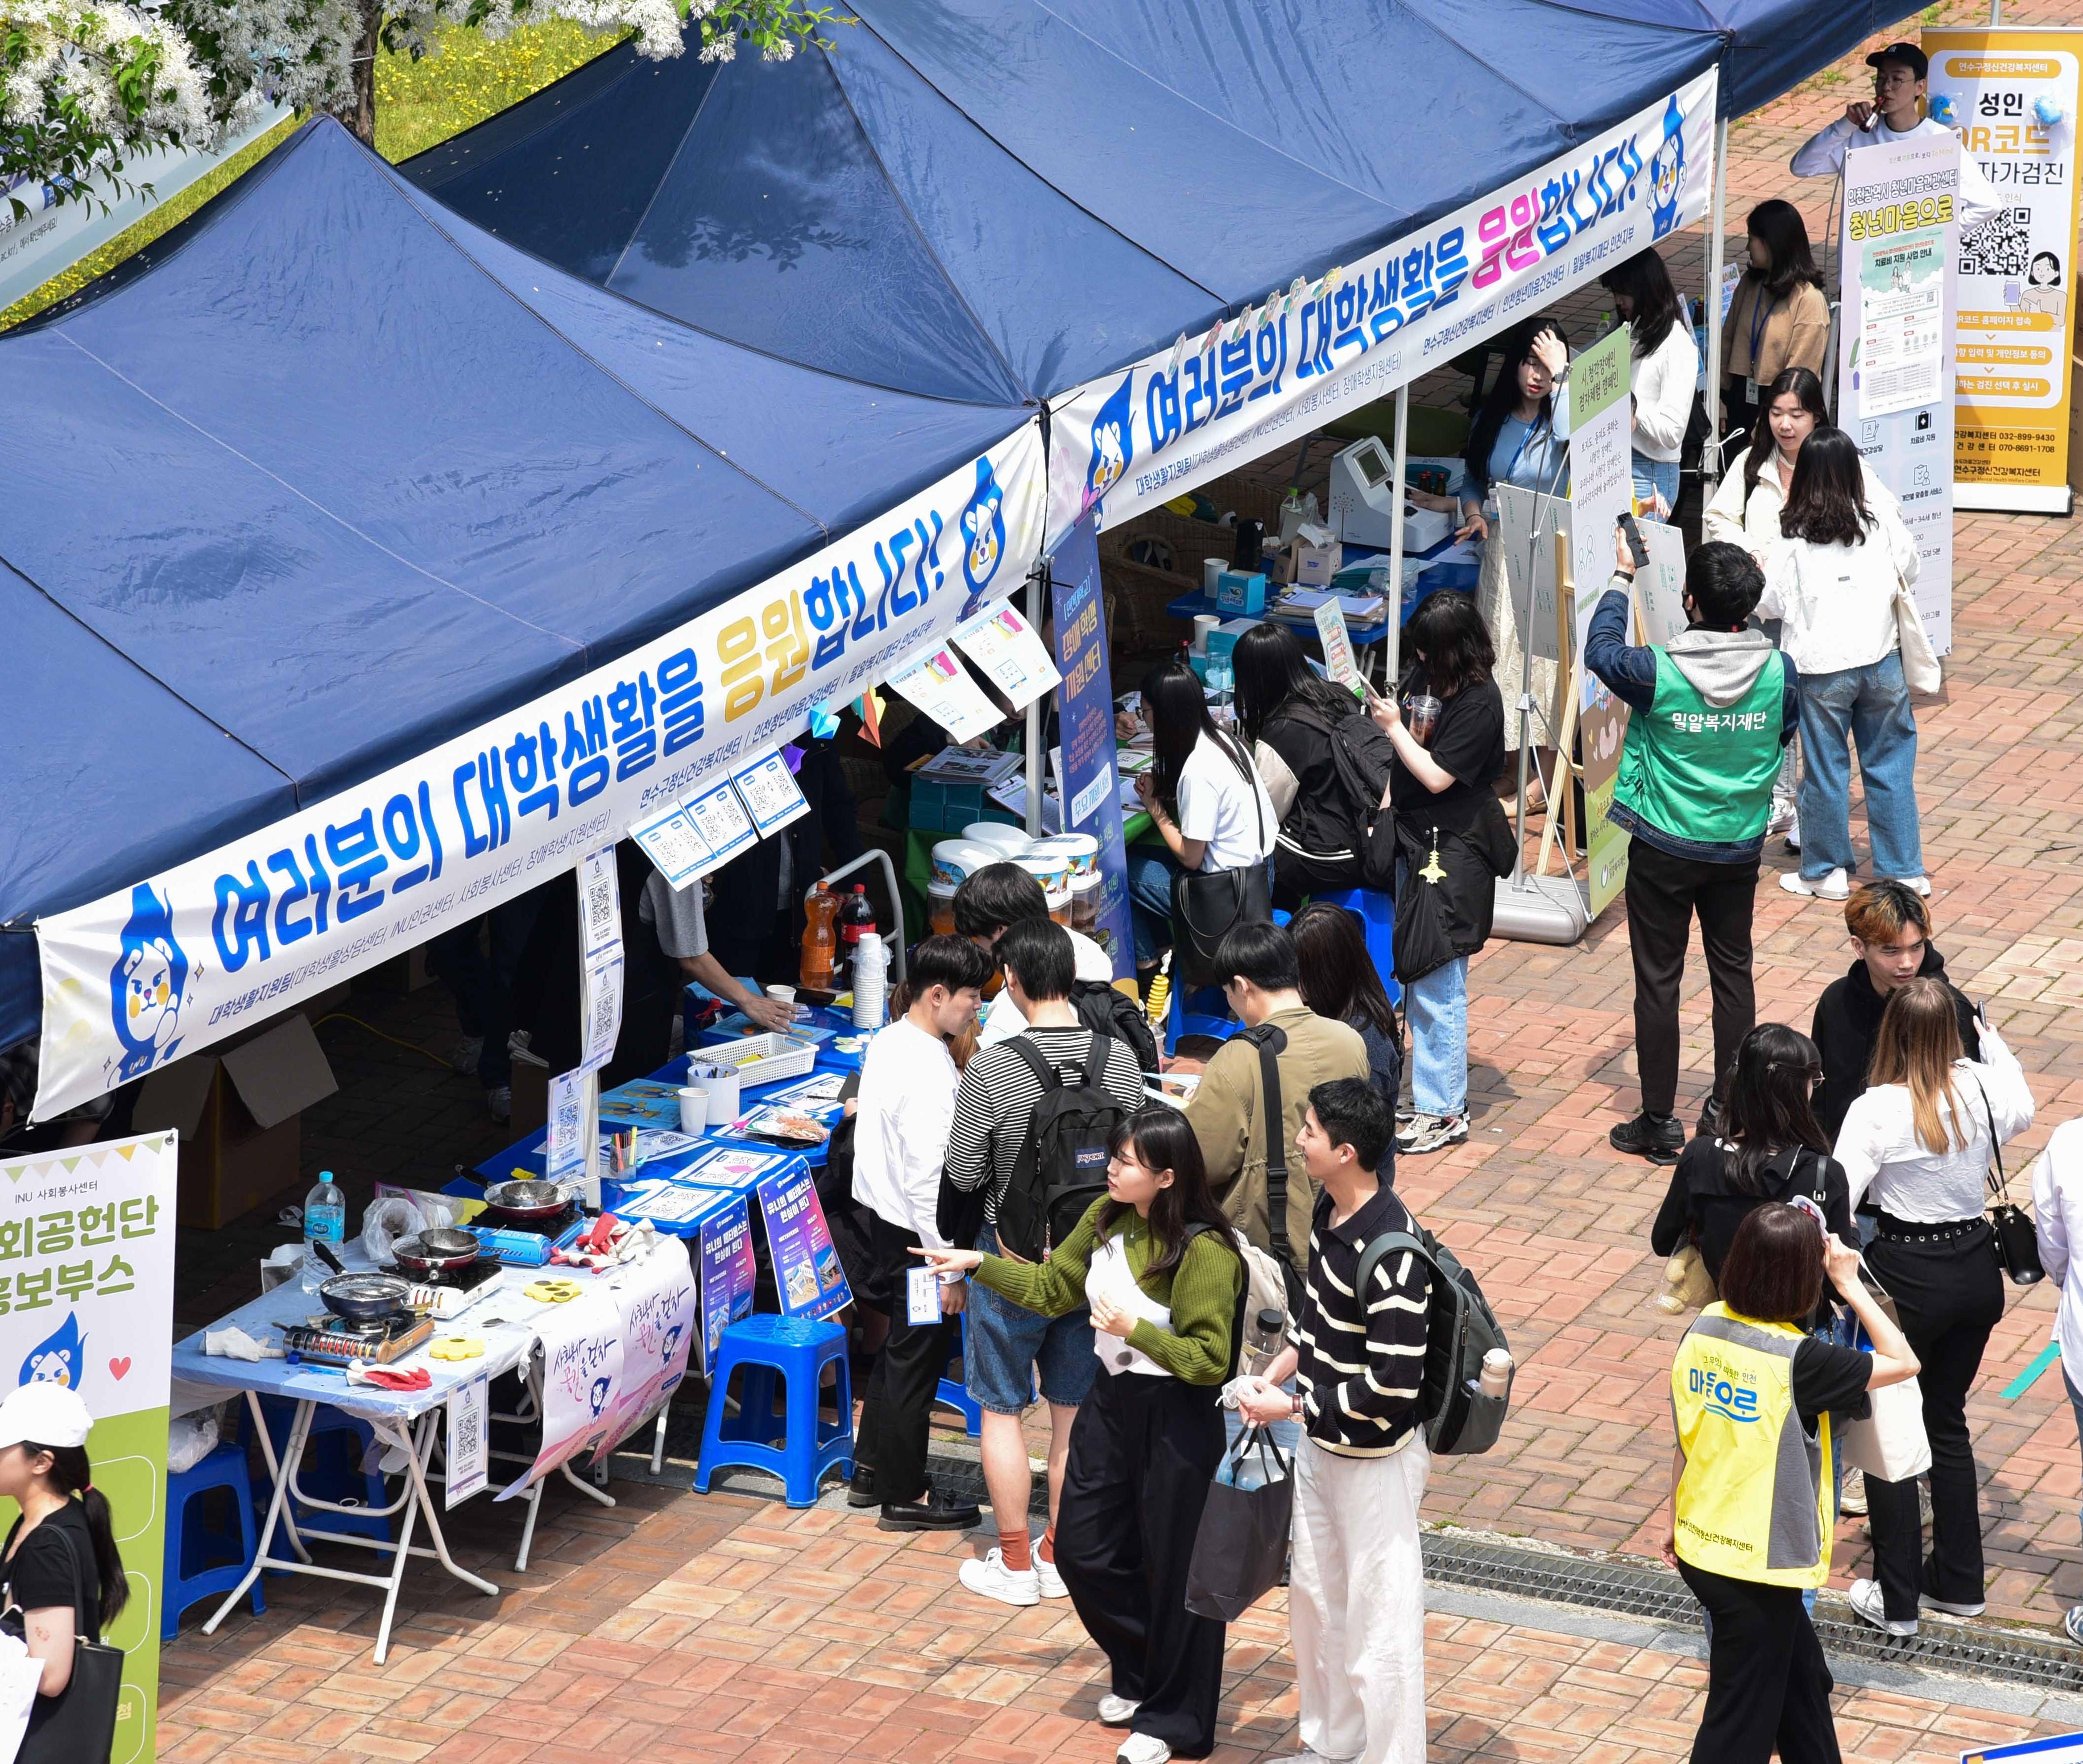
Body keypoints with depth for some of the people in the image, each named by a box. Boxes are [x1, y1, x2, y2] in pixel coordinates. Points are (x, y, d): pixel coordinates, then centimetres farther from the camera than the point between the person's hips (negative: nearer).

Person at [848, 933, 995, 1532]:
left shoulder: (888, 1042, 4)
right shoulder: (929, 1070, -25)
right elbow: (929, 1176, -26)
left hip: (884, 1216, 10)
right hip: (917, 1232, -10)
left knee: (902, 1345, 23)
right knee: (918, 1358, 4)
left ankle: (872, 1470, 34)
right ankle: (903, 1495, 16)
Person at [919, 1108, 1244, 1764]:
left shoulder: (1205, 1252, -24)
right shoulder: (1106, 1219, -1)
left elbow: (1210, 1362, -22)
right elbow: (1052, 1289, 13)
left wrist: (1135, 1329, -31)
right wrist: (978, 1264, 4)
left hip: (1175, 1421, -8)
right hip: (1110, 1402, 8)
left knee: (1173, 1569, 6)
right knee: (1083, 1550, 16)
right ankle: (1139, 1673, 40)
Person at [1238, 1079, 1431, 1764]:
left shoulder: (1390, 1256, -30)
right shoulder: (1329, 1209, -2)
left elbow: (1394, 1386, -27)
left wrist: (1292, 1407, -20)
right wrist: (1281, 1368, 3)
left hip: (1375, 1461, -10)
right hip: (1322, 1443, 10)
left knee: (1379, 1620, 3)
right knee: (1315, 1599, 23)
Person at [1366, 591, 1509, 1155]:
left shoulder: (1478, 702, -17)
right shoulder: (1422, 675, 7)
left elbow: (1436, 776, -18)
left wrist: (1393, 726, -13)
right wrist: (1383, 810, 14)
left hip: (1452, 853, -8)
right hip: (1410, 841, 8)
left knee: (1437, 986, -6)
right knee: (1414, 976, 13)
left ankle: (1444, 1113, 0)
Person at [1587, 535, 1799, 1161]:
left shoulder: (1660, 674, -21)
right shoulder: (1779, 672, -12)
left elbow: (1601, 649, -2)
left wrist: (1621, 580, 10)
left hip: (1664, 850, -3)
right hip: (1740, 848, 3)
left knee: (1658, 980, 7)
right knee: (1733, 973, 16)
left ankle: (1659, 1121, 12)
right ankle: (1728, 1109, 22)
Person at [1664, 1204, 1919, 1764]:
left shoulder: (1703, 1330, -5)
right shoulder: (1799, 1361, -24)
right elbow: (1902, 1363, -11)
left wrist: (1673, 1524, 19)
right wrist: (1850, 1285, -6)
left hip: (1700, 1547, 7)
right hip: (1760, 1567, -7)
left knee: (1804, 1678, 26)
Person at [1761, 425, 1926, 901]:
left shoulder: (1793, 539, -10)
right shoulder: (1882, 519, -4)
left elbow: (1770, 603, -6)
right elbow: (1909, 570, 10)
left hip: (1820, 669, -2)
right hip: (1881, 661, 2)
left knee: (1825, 771, 9)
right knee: (1890, 767, 11)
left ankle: (1825, 871, 19)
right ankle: (1903, 870, 17)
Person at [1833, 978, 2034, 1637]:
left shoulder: (1876, 1110, -20)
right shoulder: (1981, 1088, -6)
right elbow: (2022, 1113, 20)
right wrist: (1992, 1040, 33)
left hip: (1905, 1277, -5)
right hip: (1977, 1272, 5)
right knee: (1947, 1422, 21)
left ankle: (1896, 1599, 12)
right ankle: (1958, 1582, 30)